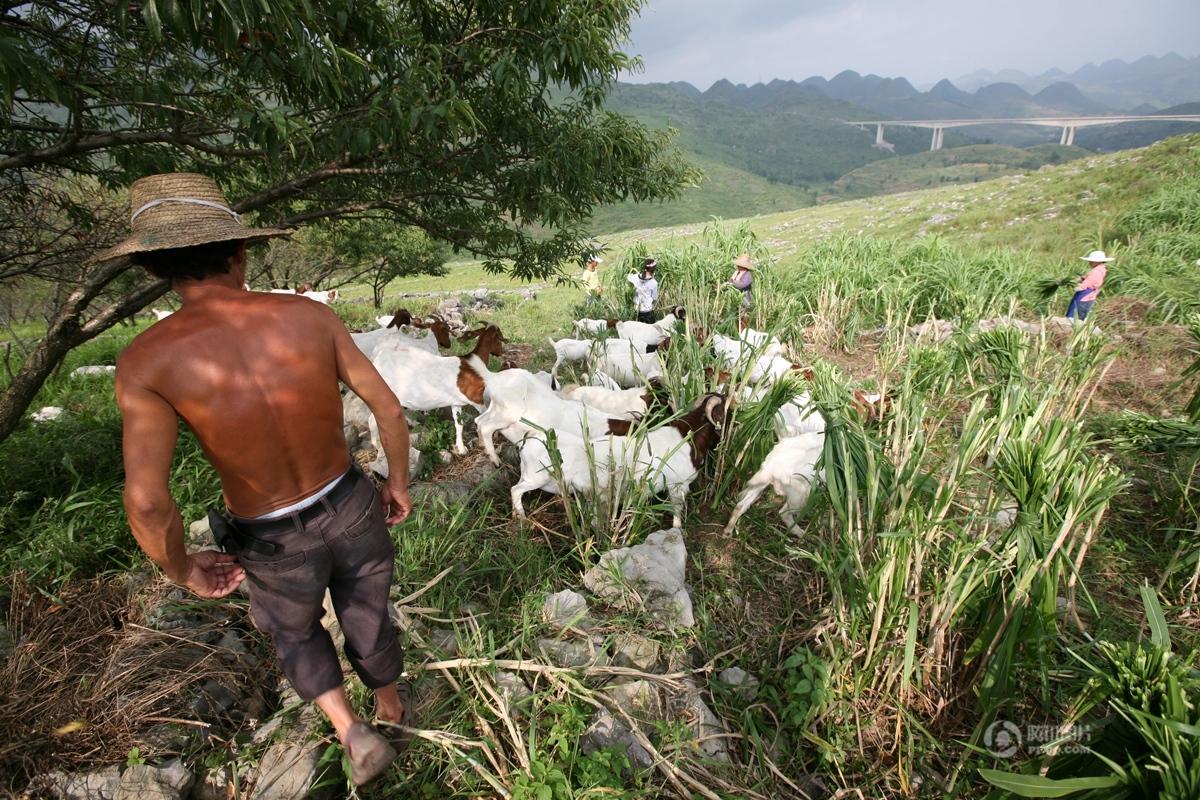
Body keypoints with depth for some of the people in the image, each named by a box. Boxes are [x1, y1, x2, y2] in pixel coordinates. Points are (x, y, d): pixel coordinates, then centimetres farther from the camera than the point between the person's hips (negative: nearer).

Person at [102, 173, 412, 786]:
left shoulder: (147, 360, -22)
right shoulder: (310, 316, -16)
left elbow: (147, 504, -26)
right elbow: (390, 410, -12)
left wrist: (183, 571, -3)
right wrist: (399, 485, 6)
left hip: (277, 547, -1)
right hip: (352, 513, 2)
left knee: (295, 630, 34)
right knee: (367, 622, 29)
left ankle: (352, 733, 27)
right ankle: (390, 712, 55)